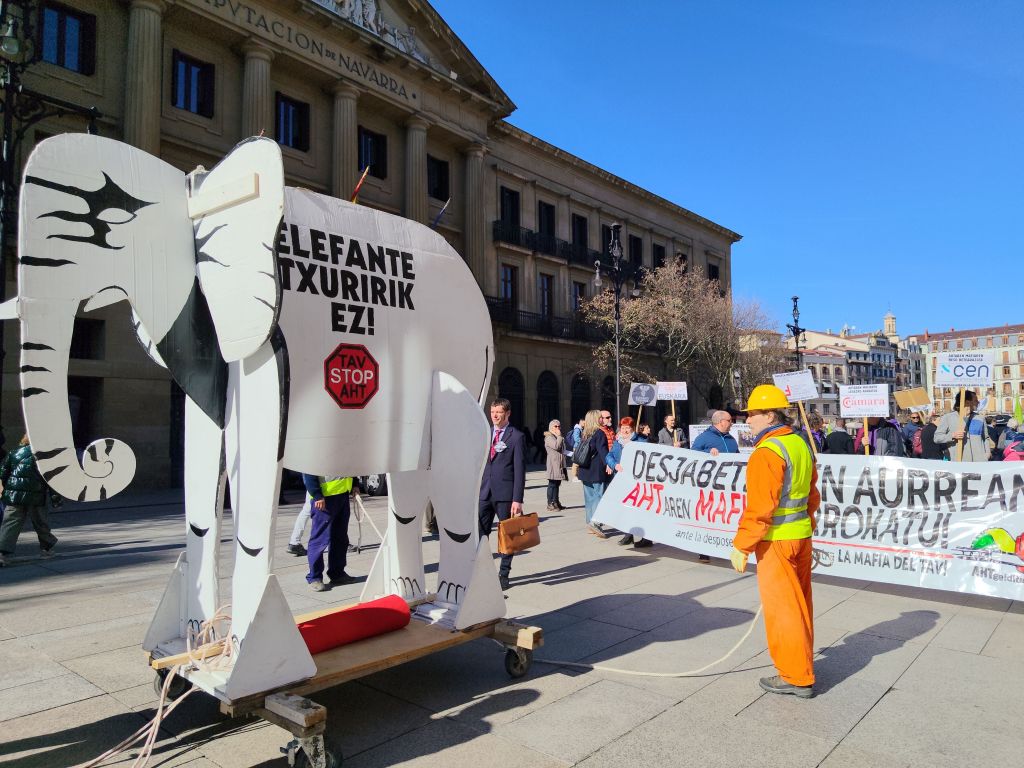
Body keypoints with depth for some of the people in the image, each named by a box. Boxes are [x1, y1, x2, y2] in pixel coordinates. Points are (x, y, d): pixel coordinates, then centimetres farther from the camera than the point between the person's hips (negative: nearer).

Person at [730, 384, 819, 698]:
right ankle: (801, 663, 34)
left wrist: (741, 546, -17)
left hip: (777, 540, -9)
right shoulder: (800, 443, 7)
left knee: (782, 608, 2)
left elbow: (760, 507, -23)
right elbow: (812, 493, 15)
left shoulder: (767, 452, -20)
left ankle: (796, 677, 12)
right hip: (802, 533, 9)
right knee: (799, 602, 19)